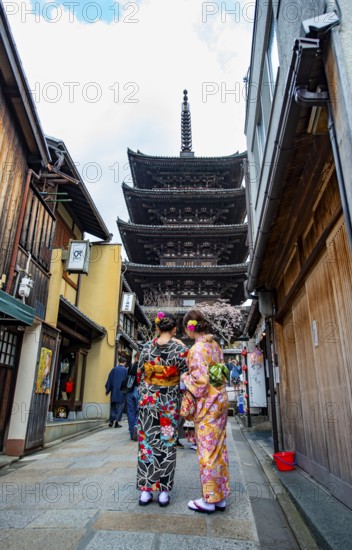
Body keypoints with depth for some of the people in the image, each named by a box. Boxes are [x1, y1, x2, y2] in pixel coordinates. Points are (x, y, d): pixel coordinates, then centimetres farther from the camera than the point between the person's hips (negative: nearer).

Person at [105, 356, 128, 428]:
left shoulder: (114, 369, 3)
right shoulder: (126, 370, -5)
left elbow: (109, 380, 5)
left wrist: (107, 390, 12)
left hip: (113, 392, 3)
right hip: (121, 392, -3)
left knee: (113, 406, 14)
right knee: (119, 407, 5)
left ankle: (111, 421, 13)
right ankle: (116, 422, 1)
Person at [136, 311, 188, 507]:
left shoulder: (147, 347, -4)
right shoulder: (180, 349, -11)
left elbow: (140, 374, 5)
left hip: (148, 399, 2)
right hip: (170, 401, -1)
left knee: (147, 441, 9)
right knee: (168, 443, 8)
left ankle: (146, 490, 16)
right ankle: (164, 491, 15)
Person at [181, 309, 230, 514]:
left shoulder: (198, 348, -18)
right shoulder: (215, 345, 8)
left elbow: (200, 381, -21)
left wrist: (184, 377, -4)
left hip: (207, 404, -8)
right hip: (220, 400, 9)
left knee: (207, 451, 4)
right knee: (219, 449, 15)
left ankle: (210, 500, 17)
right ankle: (221, 497, 26)